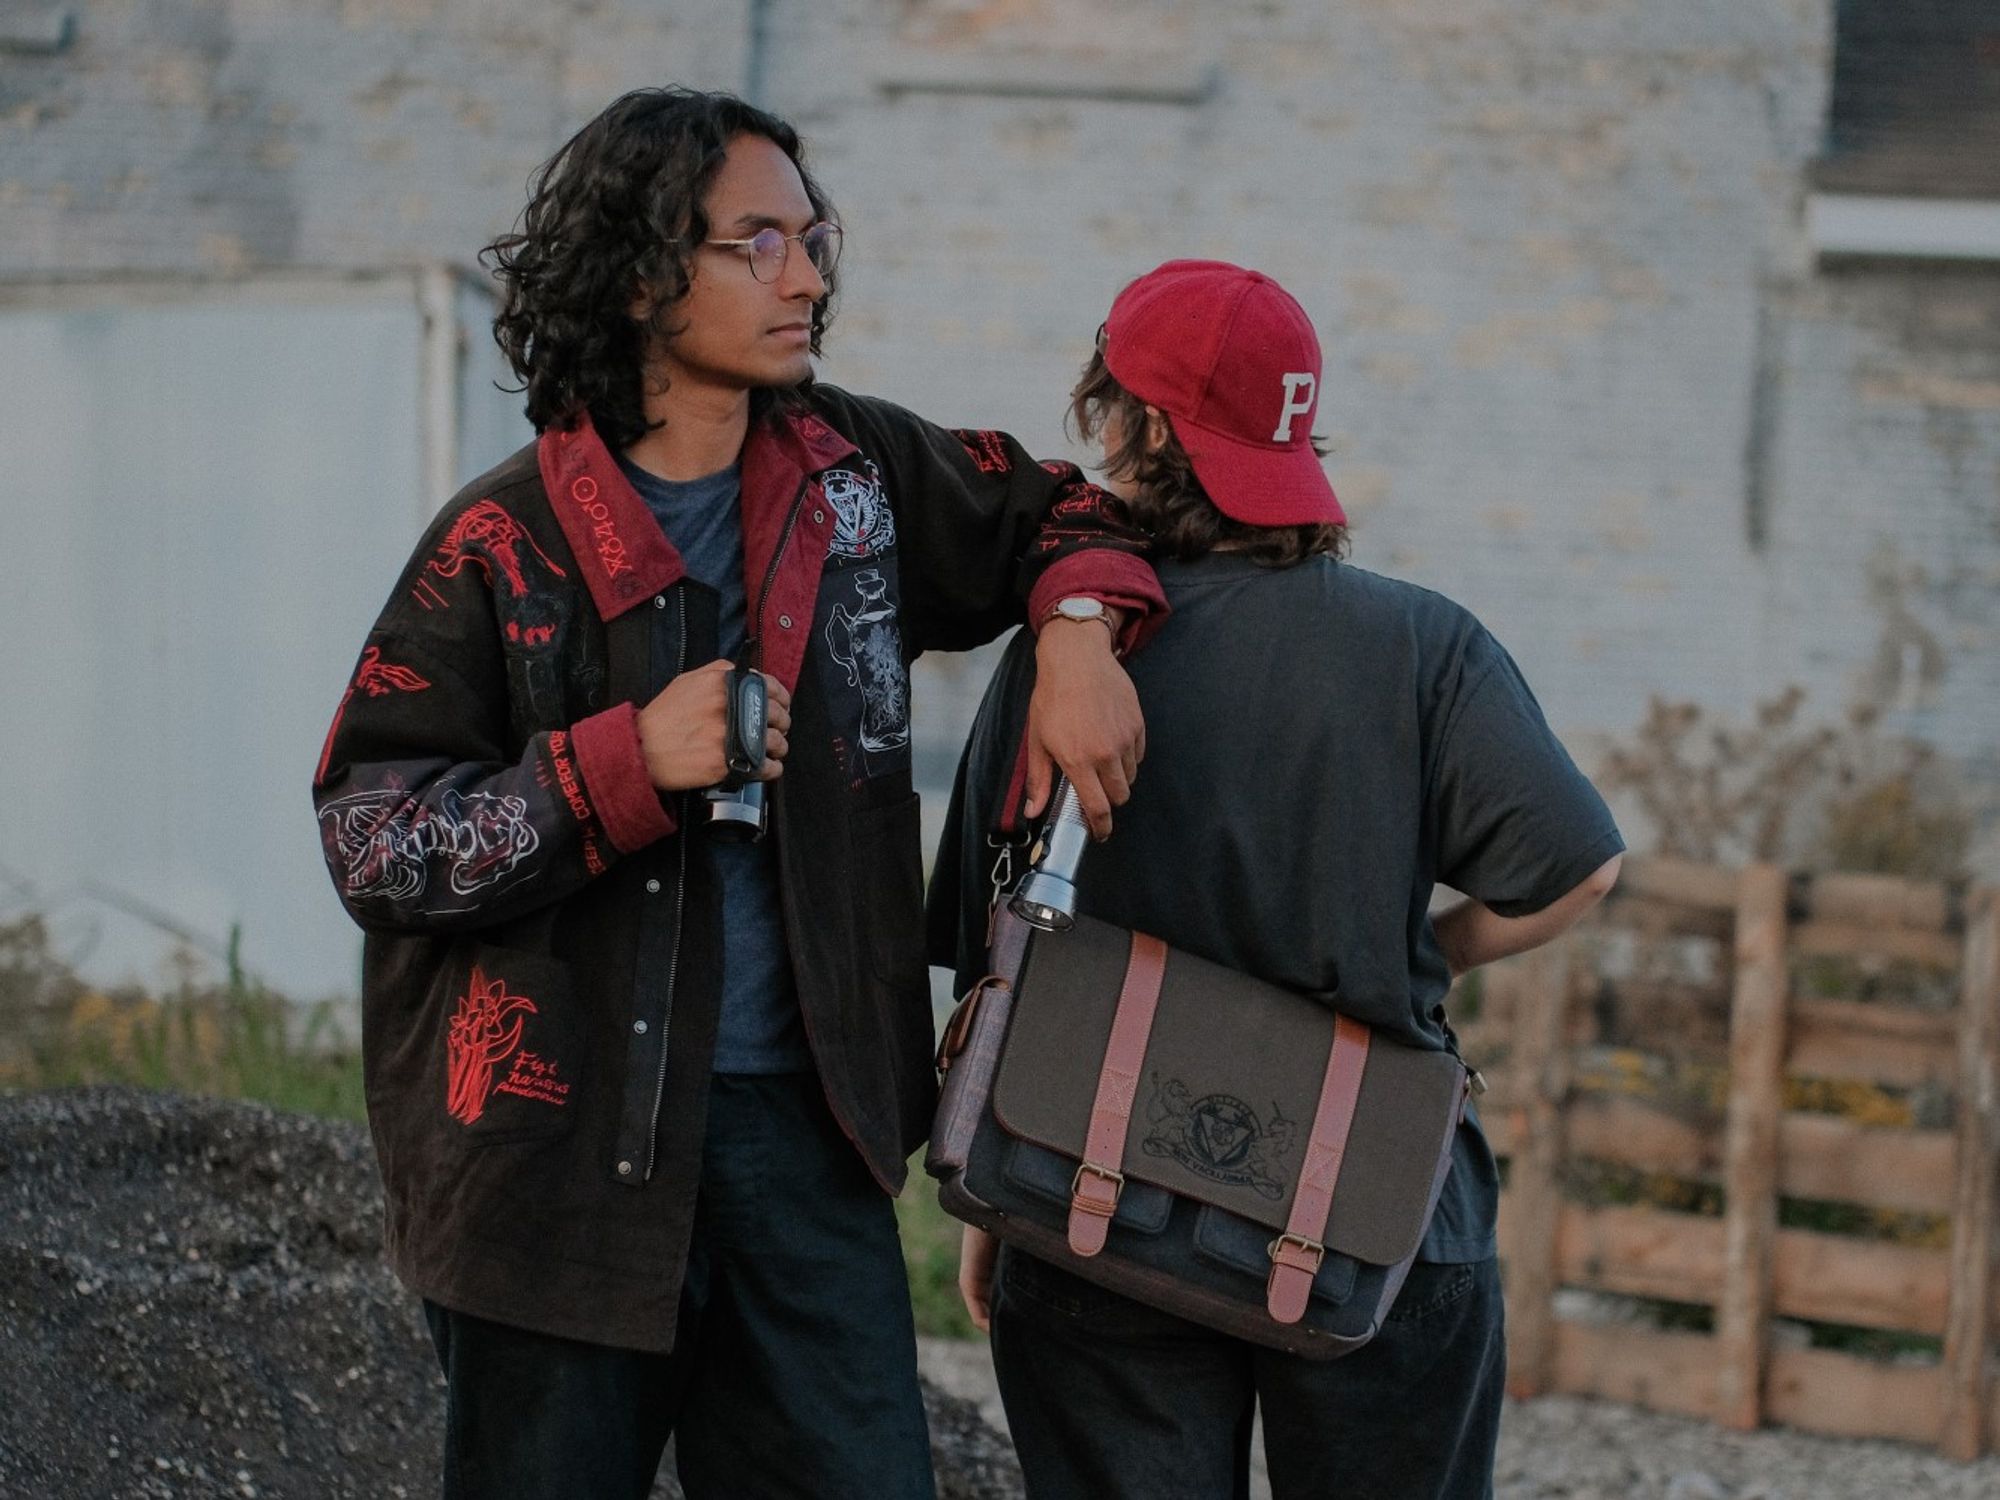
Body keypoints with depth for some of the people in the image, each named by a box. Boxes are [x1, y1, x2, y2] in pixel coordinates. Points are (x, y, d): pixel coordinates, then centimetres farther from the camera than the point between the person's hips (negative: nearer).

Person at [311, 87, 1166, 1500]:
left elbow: (1052, 510, 24)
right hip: (567, 1135, -3)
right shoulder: (507, 545, -5)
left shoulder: (853, 474, 7)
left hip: (801, 1121, 3)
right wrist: (626, 764, -18)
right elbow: (367, 836, -8)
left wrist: (1077, 631, 2)